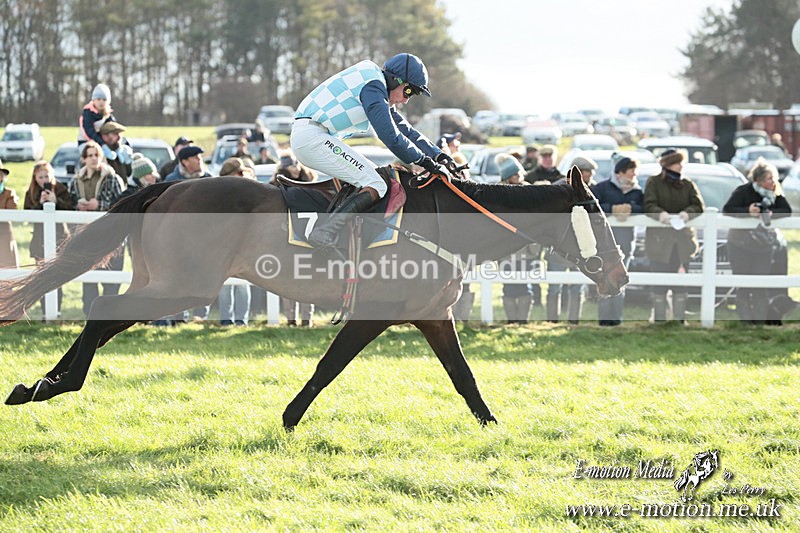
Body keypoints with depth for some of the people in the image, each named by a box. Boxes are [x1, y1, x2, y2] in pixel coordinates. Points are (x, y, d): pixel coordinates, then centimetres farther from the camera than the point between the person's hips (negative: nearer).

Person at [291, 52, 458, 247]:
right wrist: (423, 161, -6)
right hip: (313, 136, -11)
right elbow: (391, 137, -17)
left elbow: (405, 130, 23)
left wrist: (440, 155, 14)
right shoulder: (373, 86, -11)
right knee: (375, 187, -15)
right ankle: (324, 234, -32)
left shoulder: (379, 91, 22)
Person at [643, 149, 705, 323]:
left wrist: (686, 213, -21)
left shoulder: (688, 184, 13)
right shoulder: (654, 183, 4)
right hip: (660, 240, -3)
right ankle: (659, 319, 1)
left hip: (682, 239, 3)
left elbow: (699, 205, 1)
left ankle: (680, 318, 9)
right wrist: (660, 214, -32)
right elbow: (649, 205, -10)